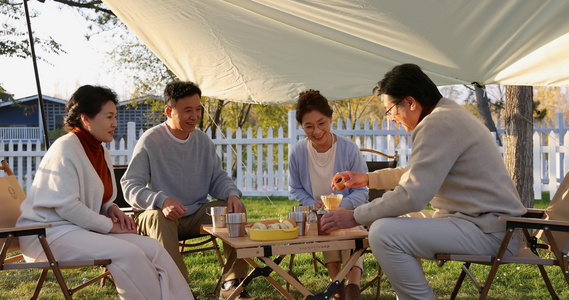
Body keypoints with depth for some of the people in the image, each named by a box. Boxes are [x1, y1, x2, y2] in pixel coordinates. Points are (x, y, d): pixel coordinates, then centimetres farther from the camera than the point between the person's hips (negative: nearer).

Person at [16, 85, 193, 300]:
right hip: (49, 232, -8)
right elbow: (66, 206, -22)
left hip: (82, 227, 8)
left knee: (152, 248, -10)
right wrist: (110, 226, -16)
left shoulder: (101, 152, 12)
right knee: (127, 254, -28)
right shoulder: (66, 149, -15)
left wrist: (111, 209, 0)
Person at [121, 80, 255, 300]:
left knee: (235, 208, -16)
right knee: (158, 217, -37)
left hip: (196, 214, 5)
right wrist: (161, 200, -35)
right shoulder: (150, 141, -10)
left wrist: (232, 194, -11)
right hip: (163, 216, -5)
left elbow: (218, 177, 13)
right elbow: (130, 185, -16)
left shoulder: (202, 140, 8)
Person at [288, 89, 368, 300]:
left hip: (349, 211, -1)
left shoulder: (349, 149, -16)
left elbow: (361, 191, -9)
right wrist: (313, 204, -14)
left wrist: (339, 206, -26)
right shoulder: (298, 152, -10)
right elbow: (295, 188, 6)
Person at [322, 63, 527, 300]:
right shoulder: (449, 115, 16)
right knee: (388, 226, 19)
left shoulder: (438, 124, -18)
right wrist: (368, 178, 29)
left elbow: (413, 196, -23)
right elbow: (418, 173, 29)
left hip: (488, 231, -11)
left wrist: (356, 217, -13)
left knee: (384, 233, -23)